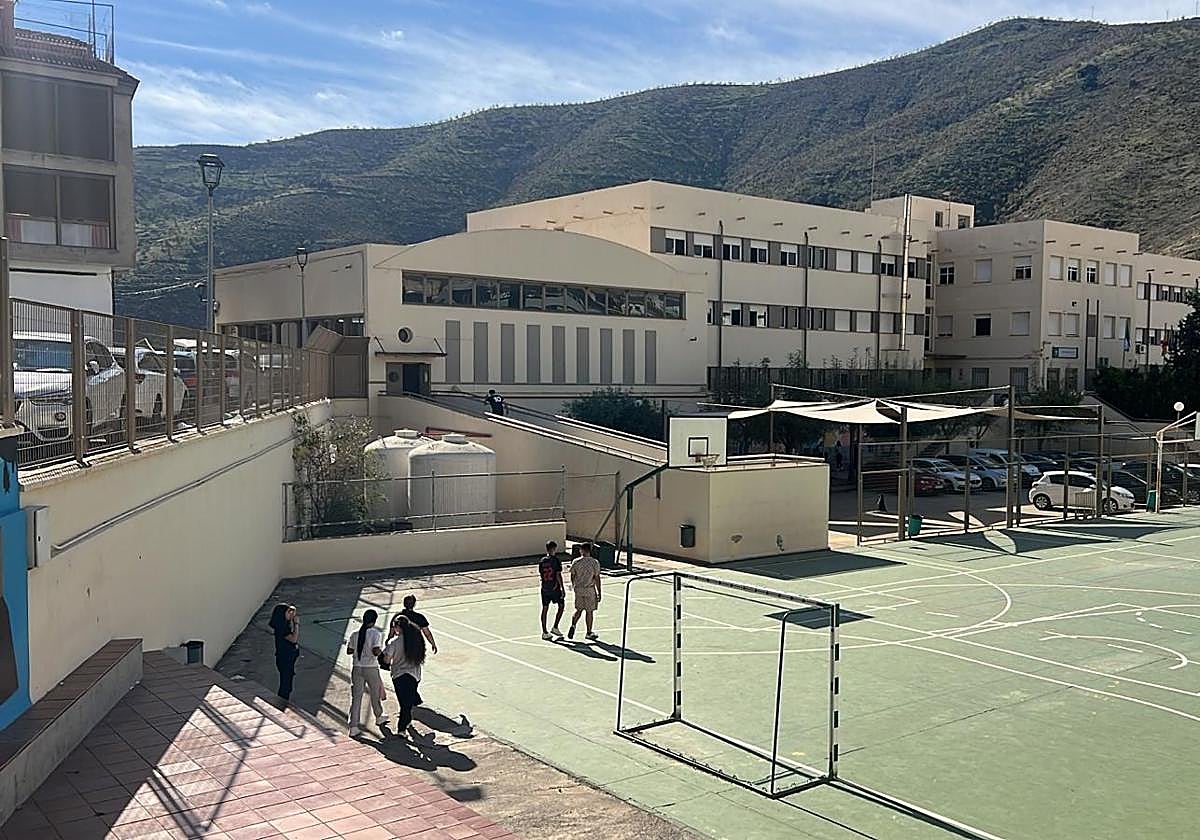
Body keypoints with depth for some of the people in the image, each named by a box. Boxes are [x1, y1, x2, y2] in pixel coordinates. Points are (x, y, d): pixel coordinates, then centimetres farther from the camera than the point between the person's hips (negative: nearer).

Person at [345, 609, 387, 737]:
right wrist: (381, 649, -2)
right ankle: (379, 717, 40)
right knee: (375, 694, 19)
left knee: (356, 697, 6)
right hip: (371, 668, -3)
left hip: (356, 668, 3)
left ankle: (353, 726, 3)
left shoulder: (355, 634, 1)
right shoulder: (376, 634, -13)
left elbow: (349, 651, 5)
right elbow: (376, 651, -22)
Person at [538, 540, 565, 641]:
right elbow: (558, 575, -15)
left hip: (545, 588, 5)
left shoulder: (542, 561, 4)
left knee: (545, 609, 7)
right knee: (561, 606, 13)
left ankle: (544, 632, 9)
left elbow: (540, 575, 8)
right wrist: (563, 588, -11)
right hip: (555, 588, -5)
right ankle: (555, 628, 9)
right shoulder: (556, 560, -11)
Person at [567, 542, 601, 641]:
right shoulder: (594, 563, -9)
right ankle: (589, 633, 16)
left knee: (579, 610, 16)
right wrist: (599, 592, -2)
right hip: (589, 589, -2)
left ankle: (573, 625, -5)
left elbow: (572, 576, 6)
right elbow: (597, 578, -9)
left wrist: (573, 585, 26)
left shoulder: (576, 562, -3)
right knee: (589, 611, 8)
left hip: (578, 589, 2)